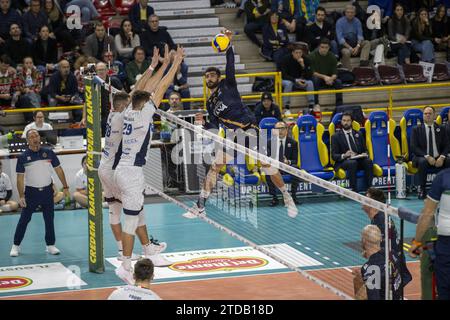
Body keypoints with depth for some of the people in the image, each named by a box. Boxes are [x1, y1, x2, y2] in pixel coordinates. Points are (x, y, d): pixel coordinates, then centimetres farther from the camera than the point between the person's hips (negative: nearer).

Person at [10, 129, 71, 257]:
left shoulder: (49, 153, -1)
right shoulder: (23, 157, -6)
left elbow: (58, 170, 6)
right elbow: (20, 177, -5)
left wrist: (65, 187, 4)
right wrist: (21, 196, -12)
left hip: (47, 190, 2)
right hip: (31, 191, -2)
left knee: (49, 219, 6)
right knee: (24, 219, 0)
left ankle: (51, 245, 16)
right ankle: (16, 246, 8)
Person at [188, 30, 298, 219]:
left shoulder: (227, 85, 4)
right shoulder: (210, 104, 19)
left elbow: (230, 66, -10)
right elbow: (215, 126, 16)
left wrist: (229, 46, -22)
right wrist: (203, 123, -3)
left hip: (249, 130, -5)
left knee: (266, 164, -11)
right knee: (214, 167, -2)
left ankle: (288, 198, 3)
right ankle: (200, 206, 1)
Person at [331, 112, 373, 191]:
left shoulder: (358, 134, 21)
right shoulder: (336, 136, 9)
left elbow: (365, 150, 19)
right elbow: (334, 155, 1)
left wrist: (365, 154, -6)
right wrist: (344, 155, -21)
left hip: (359, 161, 3)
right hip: (344, 161, -3)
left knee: (369, 161, -30)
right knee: (352, 163, -38)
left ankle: (370, 188, -33)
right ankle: (354, 190, -40)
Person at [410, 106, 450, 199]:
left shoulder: (441, 129, 11)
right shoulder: (416, 129, 4)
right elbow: (413, 147, -6)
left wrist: (442, 157, -14)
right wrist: (427, 157, -19)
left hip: (438, 158, 2)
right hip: (422, 157, -2)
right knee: (422, 162, -37)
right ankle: (422, 189, -28)